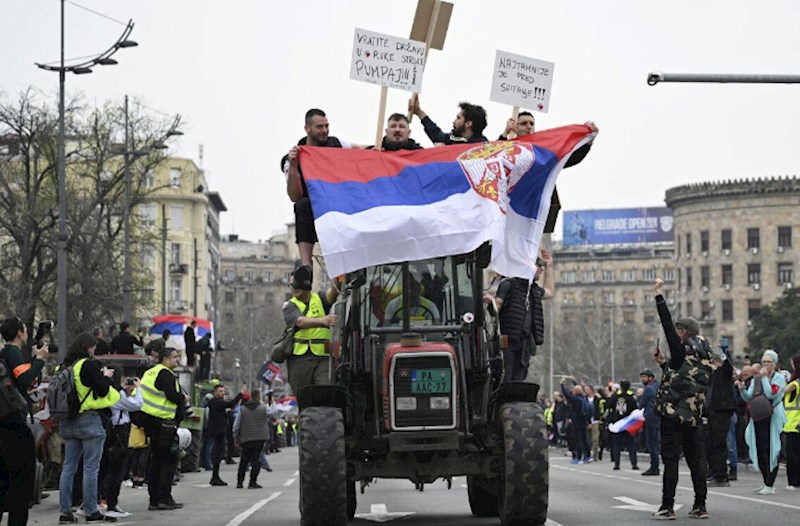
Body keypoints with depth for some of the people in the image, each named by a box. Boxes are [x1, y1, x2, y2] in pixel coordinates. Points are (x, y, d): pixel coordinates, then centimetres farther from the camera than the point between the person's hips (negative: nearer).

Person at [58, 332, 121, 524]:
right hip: (89, 420, -7)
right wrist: (106, 376, 3)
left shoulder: (64, 366, 9)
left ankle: (65, 511, 9)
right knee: (91, 468, -1)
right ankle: (91, 511, 1)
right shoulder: (89, 365, -13)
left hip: (67, 422, 7)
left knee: (68, 467, 9)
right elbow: (102, 390, -16)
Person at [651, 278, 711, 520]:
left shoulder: (684, 350, -9)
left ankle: (667, 507, -10)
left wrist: (659, 294, -10)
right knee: (694, 459, 11)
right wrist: (664, 362, 21)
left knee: (670, 459, -8)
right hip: (693, 416, 8)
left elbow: (667, 324, -14)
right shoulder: (705, 356, 15)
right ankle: (700, 506, 11)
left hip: (674, 412, -8)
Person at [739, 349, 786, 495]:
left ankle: (770, 485, -6)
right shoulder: (756, 379, 14)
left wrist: (764, 377, -14)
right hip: (758, 419, 6)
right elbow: (748, 398, 9)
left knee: (772, 451, -6)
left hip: (773, 419, -6)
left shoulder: (779, 378, -2)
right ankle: (766, 482, 19)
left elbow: (771, 394, -18)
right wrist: (742, 389, -10)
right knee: (760, 451, 7)